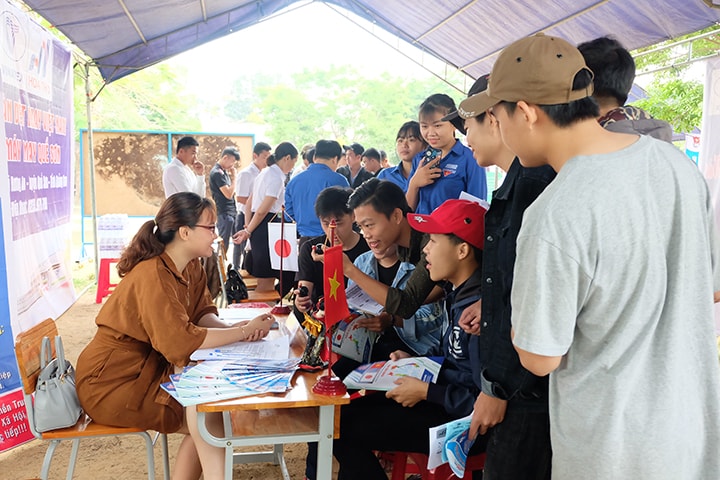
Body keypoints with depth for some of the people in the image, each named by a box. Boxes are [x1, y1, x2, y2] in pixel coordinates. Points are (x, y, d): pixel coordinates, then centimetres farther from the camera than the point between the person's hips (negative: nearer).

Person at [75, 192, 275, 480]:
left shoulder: (191, 267, 2)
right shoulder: (152, 277, -27)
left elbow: (203, 314, 2)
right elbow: (181, 341, -32)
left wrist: (232, 329, -19)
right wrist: (243, 332, -26)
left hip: (149, 368, 8)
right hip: (112, 384, -8)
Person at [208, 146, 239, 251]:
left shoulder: (224, 171, 14)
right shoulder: (217, 173, -14)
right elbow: (229, 194, -19)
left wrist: (231, 176, 8)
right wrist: (233, 178, -11)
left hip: (231, 212, 9)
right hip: (224, 213, -9)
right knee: (224, 245, -5)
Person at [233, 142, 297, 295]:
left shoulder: (265, 172, 15)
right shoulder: (277, 178, -14)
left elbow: (250, 202, 20)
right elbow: (262, 210, -16)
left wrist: (248, 227, 22)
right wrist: (248, 231, -7)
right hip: (267, 224, -10)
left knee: (268, 277, 14)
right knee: (267, 279, -4)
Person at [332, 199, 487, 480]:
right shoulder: (461, 294, 5)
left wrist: (425, 391, -18)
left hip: (463, 422, -9)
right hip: (444, 400, 9)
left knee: (344, 427, -8)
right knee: (347, 411, 8)